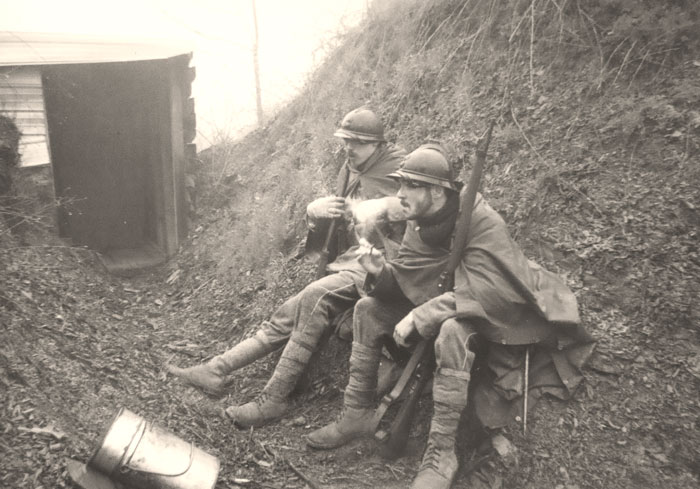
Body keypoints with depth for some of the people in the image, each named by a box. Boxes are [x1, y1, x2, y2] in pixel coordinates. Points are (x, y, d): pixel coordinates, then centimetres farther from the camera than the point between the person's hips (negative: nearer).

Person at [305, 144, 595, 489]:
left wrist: (419, 317, -36)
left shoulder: (483, 224, -26)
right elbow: (406, 277, -1)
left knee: (452, 329, -40)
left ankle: (441, 454, -28)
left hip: (492, 316, -7)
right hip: (443, 306, 7)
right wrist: (381, 273, -24)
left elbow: (482, 293, -35)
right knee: (368, 308, -6)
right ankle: (357, 414, 1)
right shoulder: (419, 223, -4)